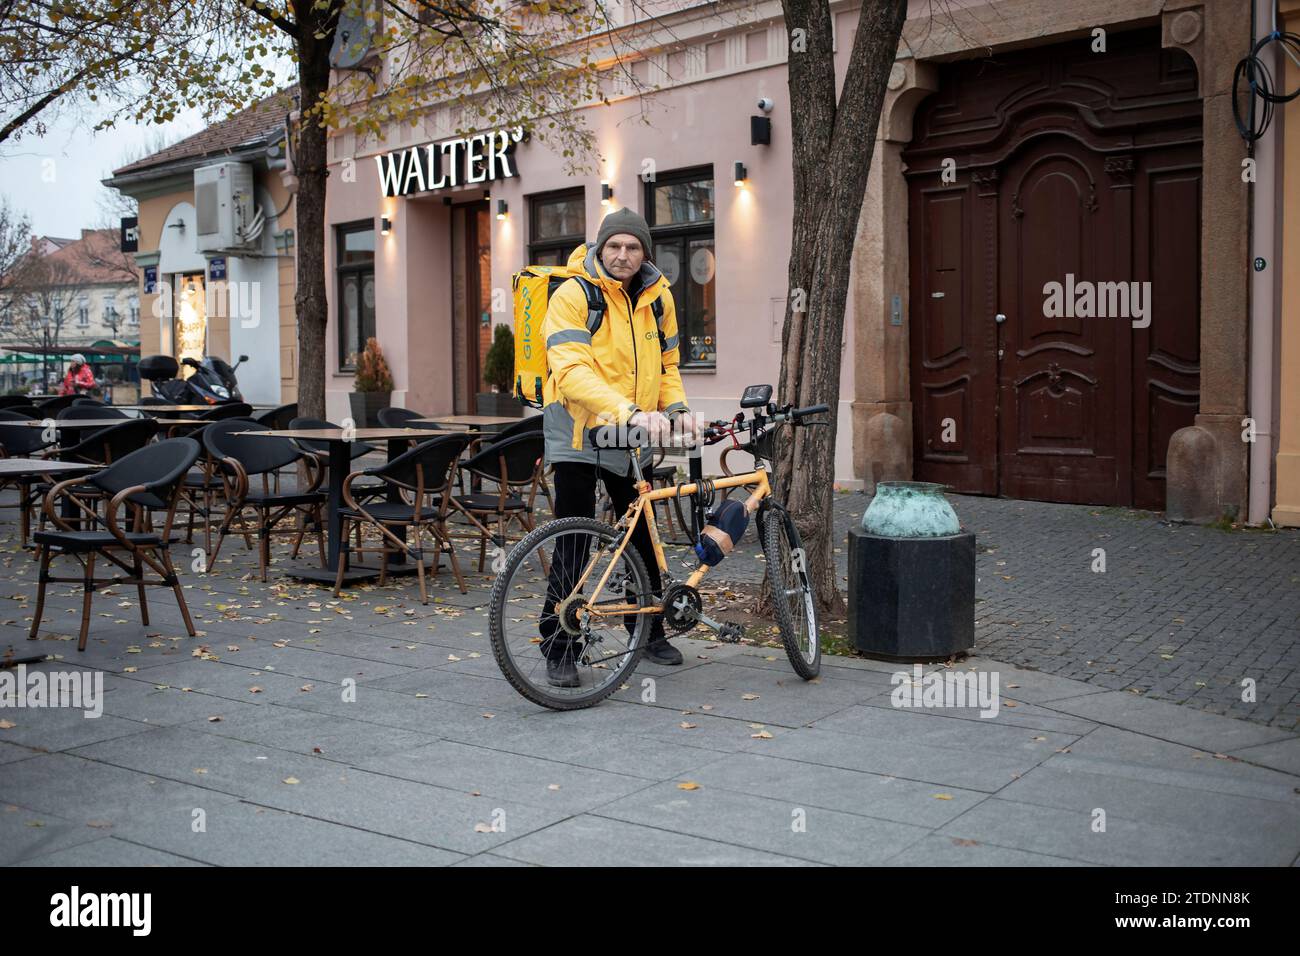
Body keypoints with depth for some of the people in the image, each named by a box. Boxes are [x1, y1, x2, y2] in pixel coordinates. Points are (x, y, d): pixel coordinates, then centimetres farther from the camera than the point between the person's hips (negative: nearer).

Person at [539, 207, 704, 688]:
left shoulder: (658, 297, 6)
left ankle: (649, 630, 32)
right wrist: (629, 411, -37)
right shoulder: (573, 295, -14)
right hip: (578, 432, -5)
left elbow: (666, 363, 16)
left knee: (642, 536, 15)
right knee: (574, 543, -5)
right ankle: (558, 648, 6)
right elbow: (572, 370, -26)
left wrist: (676, 409, -4)